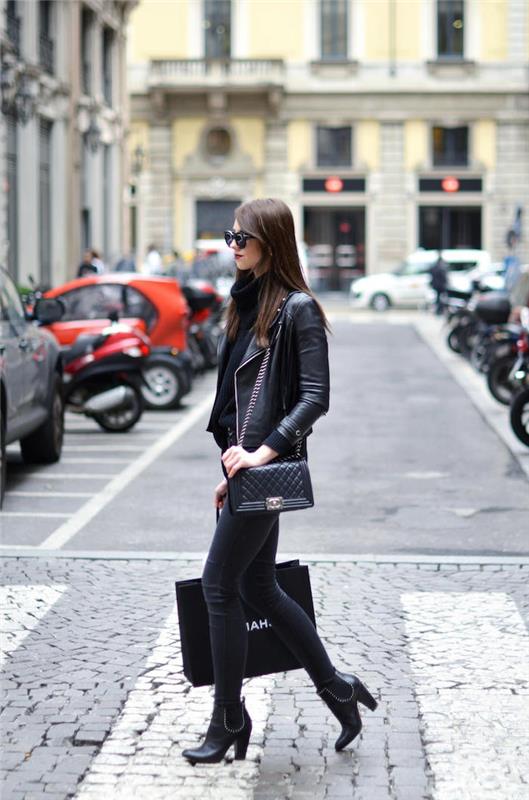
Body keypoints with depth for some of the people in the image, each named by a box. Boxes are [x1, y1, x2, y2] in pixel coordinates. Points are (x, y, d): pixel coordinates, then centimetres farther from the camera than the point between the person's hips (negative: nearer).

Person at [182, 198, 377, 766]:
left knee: (219, 584, -3)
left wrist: (264, 452, -21)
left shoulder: (298, 309, -13)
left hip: (268, 466, -9)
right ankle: (337, 688, 25)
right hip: (246, 461, 9)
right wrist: (232, 464, 17)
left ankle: (229, 721, 9)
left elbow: (315, 397, -16)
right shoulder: (245, 303, 13)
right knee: (258, 586, 13)